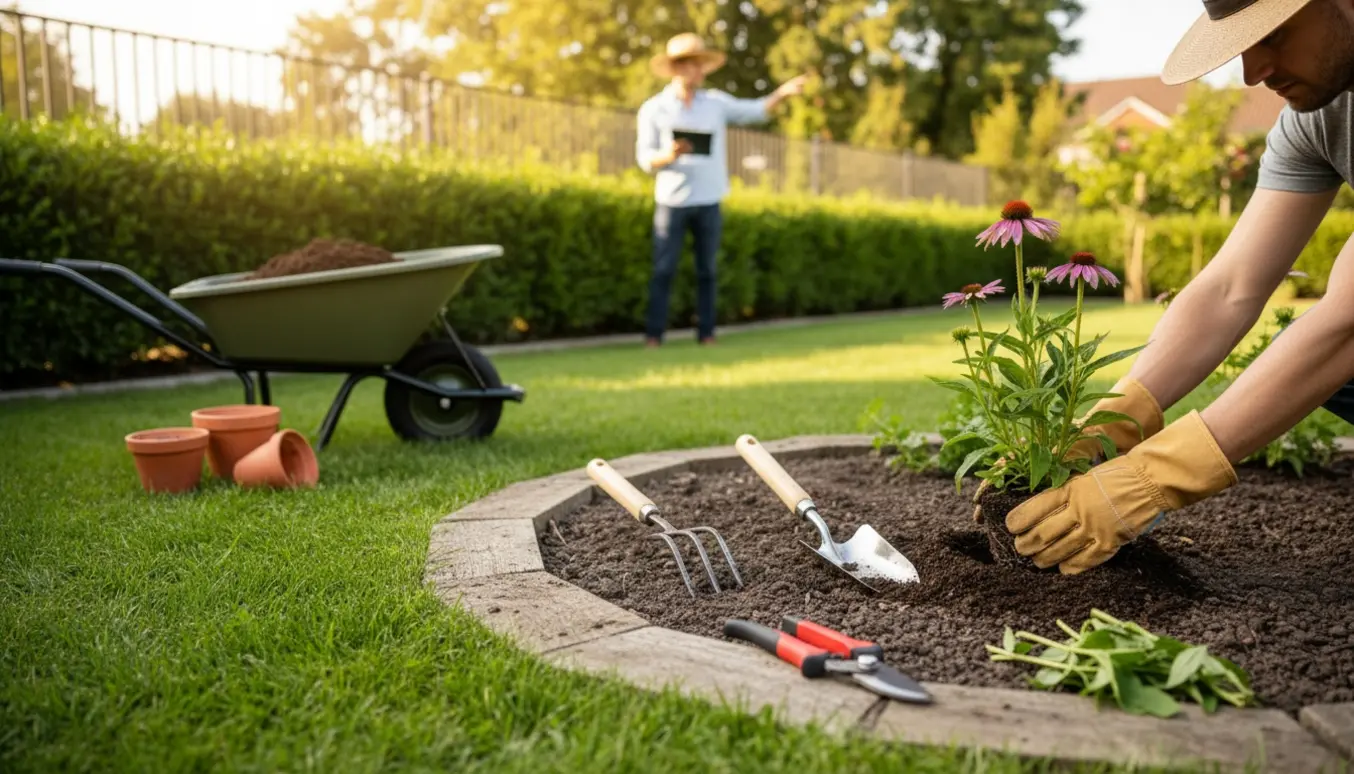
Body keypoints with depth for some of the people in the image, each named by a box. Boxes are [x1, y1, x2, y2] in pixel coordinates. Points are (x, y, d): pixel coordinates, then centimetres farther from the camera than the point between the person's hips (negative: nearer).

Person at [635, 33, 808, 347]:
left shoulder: (716, 102, 7)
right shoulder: (653, 109, 1)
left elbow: (756, 111, 4)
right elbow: (645, 159, -2)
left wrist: (782, 92, -13)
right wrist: (668, 156, -22)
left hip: (708, 202, 2)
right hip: (671, 201, -2)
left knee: (707, 271, 6)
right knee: (663, 270, -3)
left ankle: (706, 332, 12)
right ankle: (654, 333, 1)